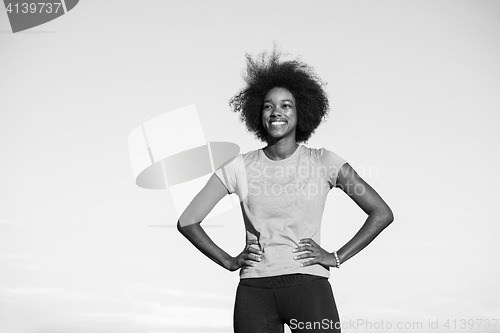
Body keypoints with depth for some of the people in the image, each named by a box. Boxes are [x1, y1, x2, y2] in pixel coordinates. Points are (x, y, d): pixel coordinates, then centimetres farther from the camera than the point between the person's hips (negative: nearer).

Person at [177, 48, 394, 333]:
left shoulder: (323, 162, 3)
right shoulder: (240, 167, 7)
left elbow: (382, 213, 3)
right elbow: (187, 221, 10)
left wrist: (336, 257, -1)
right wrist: (229, 262, 5)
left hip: (309, 285, -1)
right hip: (254, 290, 2)